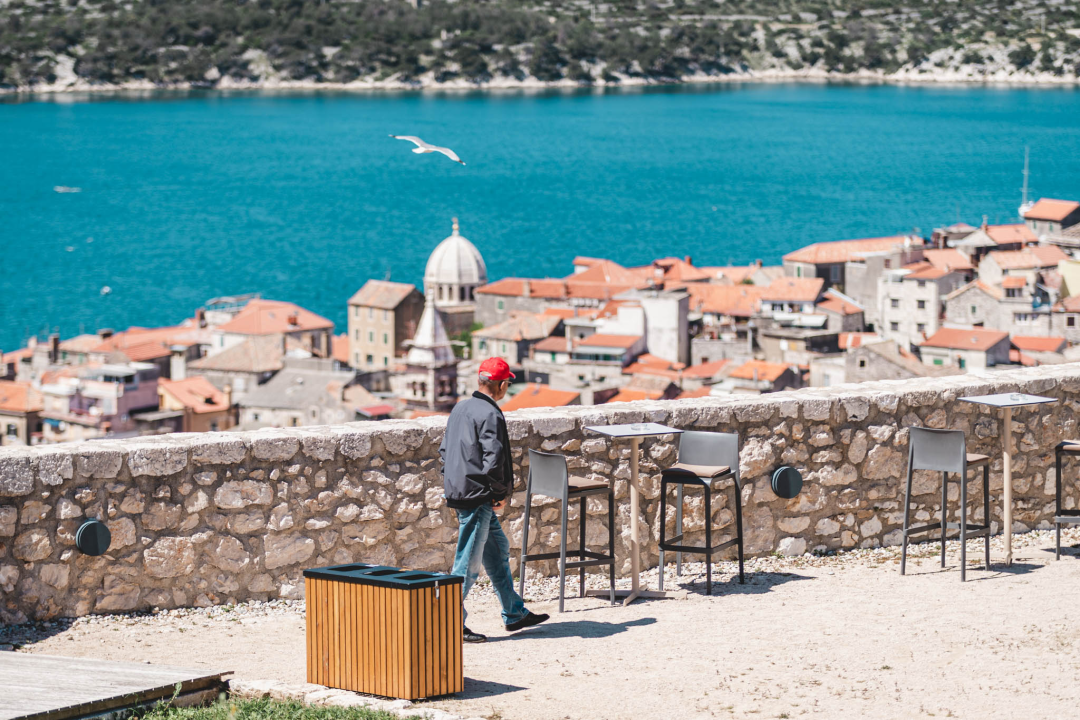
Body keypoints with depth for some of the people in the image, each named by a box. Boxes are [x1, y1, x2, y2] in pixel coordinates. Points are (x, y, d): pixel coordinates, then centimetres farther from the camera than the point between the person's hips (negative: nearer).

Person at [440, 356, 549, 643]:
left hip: (458, 489, 10)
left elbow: (444, 449, 17)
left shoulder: (461, 408, 10)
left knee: (498, 551, 19)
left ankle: (514, 614, 28)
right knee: (468, 563, -3)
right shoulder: (490, 415, -18)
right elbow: (493, 460, -24)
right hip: (477, 497, -10)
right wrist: (503, 493, -10)